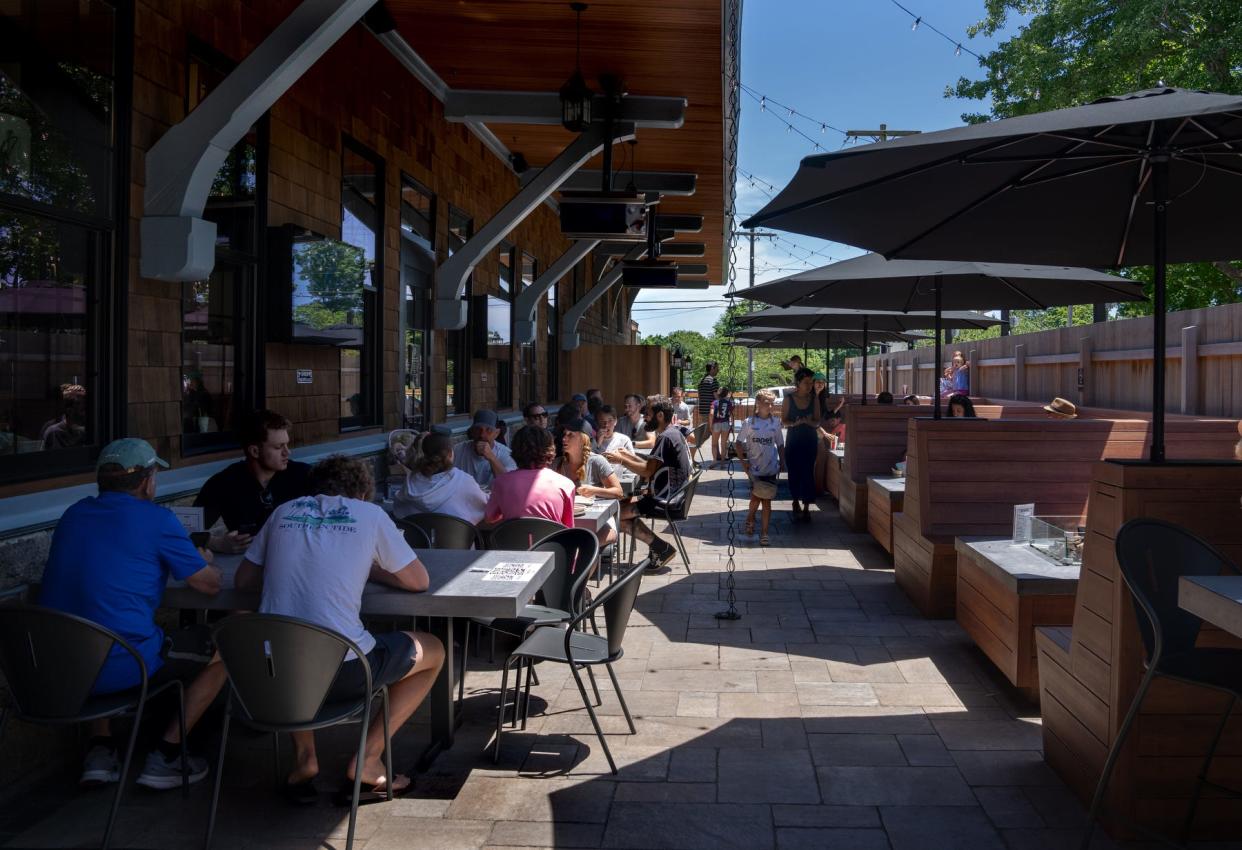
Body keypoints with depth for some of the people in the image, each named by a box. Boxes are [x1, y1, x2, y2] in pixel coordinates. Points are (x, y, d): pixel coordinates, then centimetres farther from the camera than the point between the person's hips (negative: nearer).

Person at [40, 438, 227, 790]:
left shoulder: (74, 513, 12)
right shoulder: (156, 519, -7)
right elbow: (211, 584, 0)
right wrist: (204, 560, 23)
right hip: (120, 667, -7)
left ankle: (99, 749, 25)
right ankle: (164, 757, 10)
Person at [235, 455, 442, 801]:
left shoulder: (284, 512, 13)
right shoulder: (369, 514, 3)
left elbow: (243, 580, 21)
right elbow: (419, 581, 9)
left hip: (274, 671, 5)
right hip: (341, 672, -4)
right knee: (434, 651, 21)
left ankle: (303, 757, 26)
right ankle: (367, 762, 14)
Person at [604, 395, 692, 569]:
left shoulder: (666, 437, -18)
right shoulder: (675, 432, 13)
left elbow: (647, 471, -21)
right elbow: (653, 466, 15)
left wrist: (621, 460, -10)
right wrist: (629, 456, 10)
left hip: (665, 501, -11)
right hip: (672, 496, 11)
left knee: (618, 513, -13)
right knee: (627, 500, 19)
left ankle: (663, 548, -5)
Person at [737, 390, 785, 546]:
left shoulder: (775, 422, 1)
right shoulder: (749, 422, -4)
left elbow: (780, 444, 9)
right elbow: (740, 443, 1)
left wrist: (782, 462, 5)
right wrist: (743, 461, -6)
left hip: (770, 468, 1)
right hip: (755, 467, -1)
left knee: (766, 501, 2)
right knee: (756, 498, 0)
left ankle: (764, 533, 9)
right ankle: (750, 519, 31)